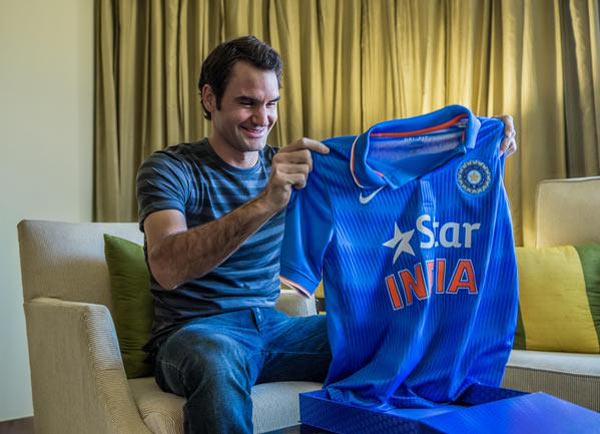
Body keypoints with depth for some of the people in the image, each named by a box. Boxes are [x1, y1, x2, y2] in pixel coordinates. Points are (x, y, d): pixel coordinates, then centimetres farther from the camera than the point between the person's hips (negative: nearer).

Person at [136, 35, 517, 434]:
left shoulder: (291, 165, 9)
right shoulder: (170, 168, -7)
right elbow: (167, 269, -26)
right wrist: (264, 203, -38)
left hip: (271, 326, 5)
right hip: (196, 333, -4)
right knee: (219, 359, -39)